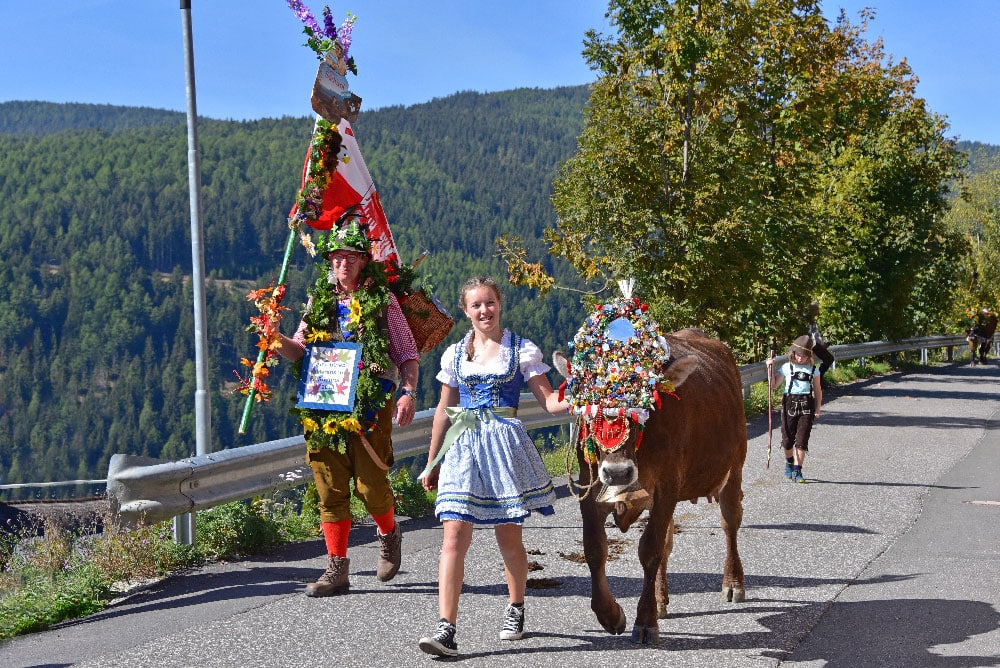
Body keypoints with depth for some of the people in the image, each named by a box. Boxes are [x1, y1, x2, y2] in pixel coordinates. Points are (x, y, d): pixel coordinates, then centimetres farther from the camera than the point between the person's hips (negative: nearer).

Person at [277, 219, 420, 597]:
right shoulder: (319, 300, 13)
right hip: (324, 406, 3)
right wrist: (277, 340, -8)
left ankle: (389, 535, 24)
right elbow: (299, 350, 13)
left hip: (370, 405, -3)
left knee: (370, 484, -7)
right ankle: (337, 569, 9)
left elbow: (408, 353, 4)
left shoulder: (382, 300, 3)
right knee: (330, 490, 2)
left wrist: (408, 392, -11)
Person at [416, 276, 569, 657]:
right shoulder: (455, 354, 11)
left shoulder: (522, 351, 4)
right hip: (462, 449, 2)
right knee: (454, 536, -10)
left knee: (508, 537, 6)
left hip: (505, 445, -2)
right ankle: (446, 629, -13)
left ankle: (515, 608, 31)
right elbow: (444, 411, 17)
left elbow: (549, 400, 2)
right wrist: (432, 462, 18)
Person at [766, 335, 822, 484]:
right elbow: (773, 384, 8)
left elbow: (817, 390, 12)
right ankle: (789, 463, 33)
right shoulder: (787, 368, 6)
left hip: (806, 405, 0)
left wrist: (818, 408, 4)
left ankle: (797, 471, -6)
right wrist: (771, 369, -2)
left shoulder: (813, 370, 8)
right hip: (789, 403, 1)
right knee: (787, 439, 4)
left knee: (802, 440, -9)